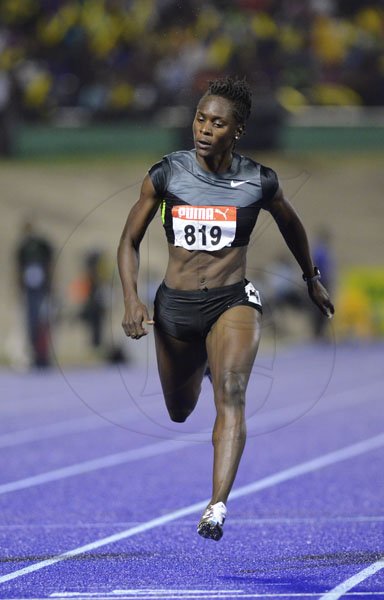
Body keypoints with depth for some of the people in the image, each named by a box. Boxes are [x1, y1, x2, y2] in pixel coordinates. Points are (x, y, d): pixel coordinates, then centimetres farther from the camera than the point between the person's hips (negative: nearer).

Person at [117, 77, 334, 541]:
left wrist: (311, 279, 30)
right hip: (175, 306, 2)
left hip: (233, 302, -2)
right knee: (179, 411, 18)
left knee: (231, 392, -27)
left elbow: (290, 224, 17)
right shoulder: (167, 174, -5)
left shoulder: (259, 182, -5)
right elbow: (130, 241, 3)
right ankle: (200, 367, 57)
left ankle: (217, 507, -37)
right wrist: (132, 300, -12)